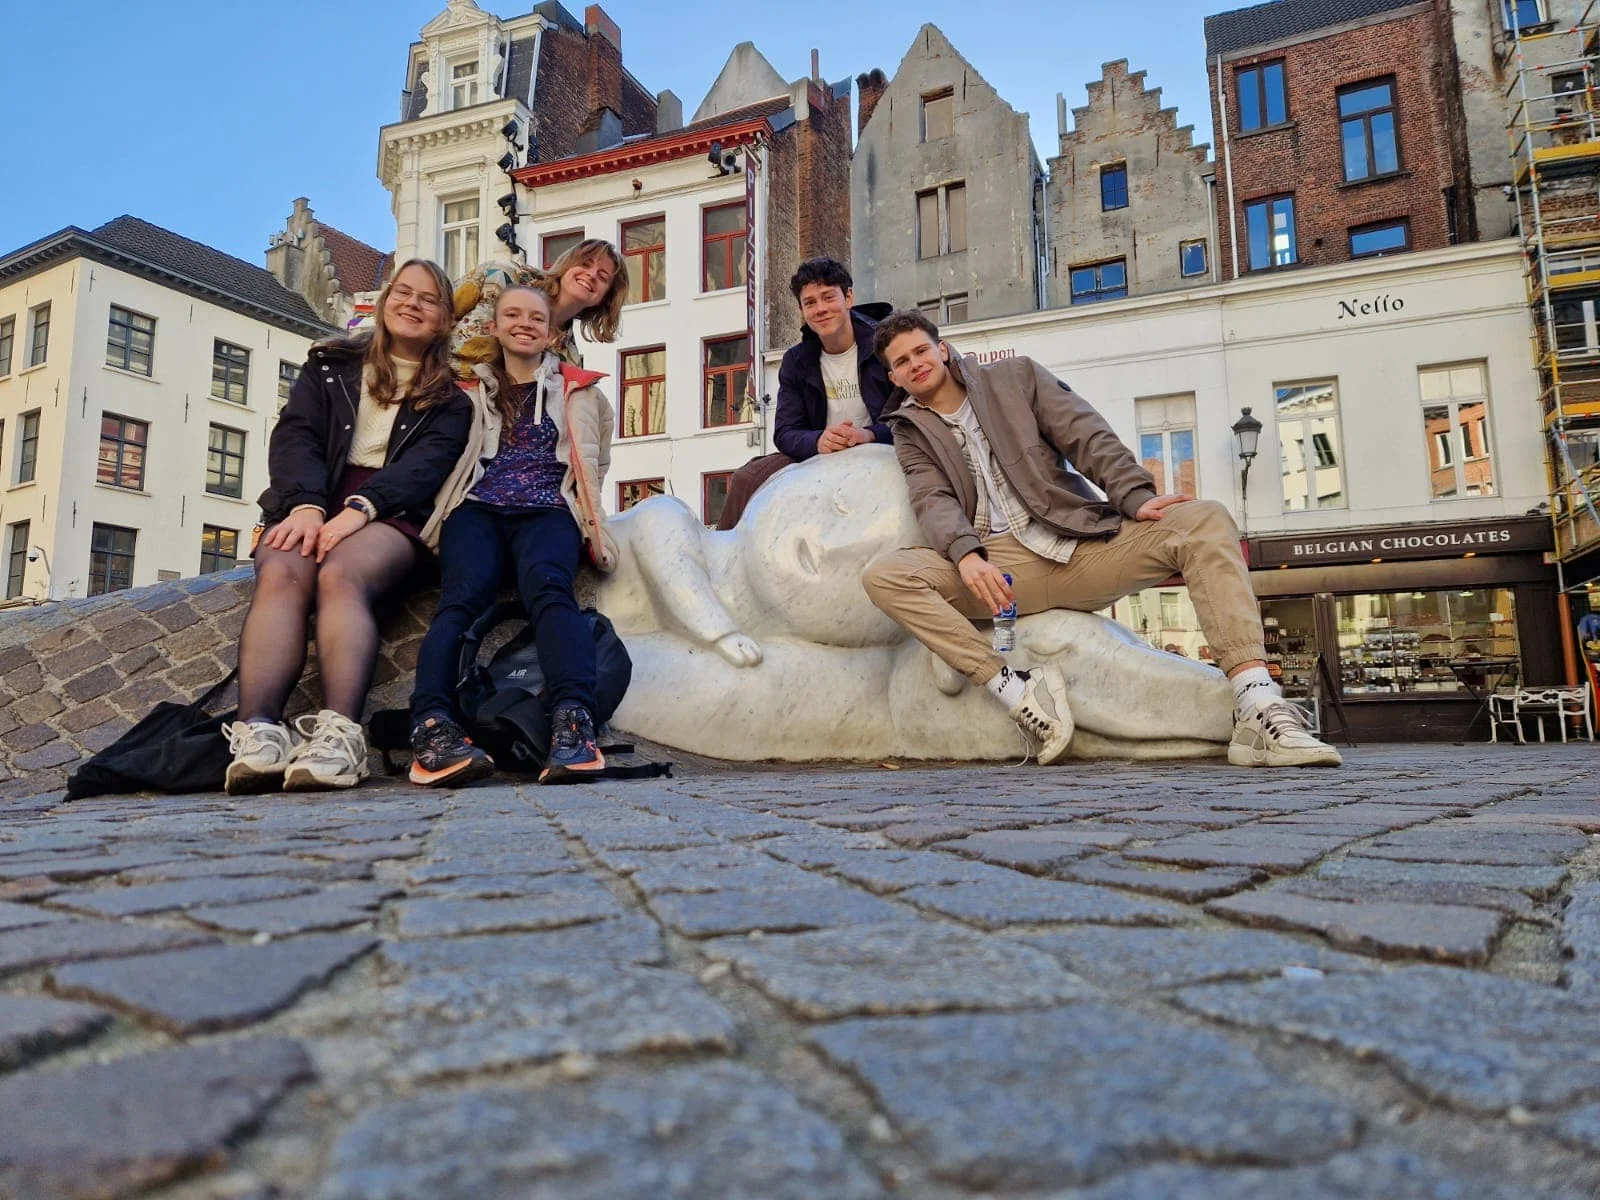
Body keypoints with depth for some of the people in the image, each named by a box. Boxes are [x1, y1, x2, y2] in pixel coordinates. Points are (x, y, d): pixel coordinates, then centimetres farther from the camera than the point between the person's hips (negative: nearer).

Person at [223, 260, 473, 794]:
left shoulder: (449, 400, 17)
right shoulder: (330, 366, 22)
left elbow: (427, 463, -2)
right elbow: (294, 434, 6)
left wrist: (359, 508, -21)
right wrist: (307, 505, -16)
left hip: (391, 512, -2)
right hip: (309, 502, 2)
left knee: (340, 575, -35)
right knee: (281, 574, -31)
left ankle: (339, 735, -52)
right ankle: (257, 733, -48)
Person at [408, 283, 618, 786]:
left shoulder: (576, 388, 25)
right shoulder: (472, 388, 27)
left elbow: (590, 464, 25)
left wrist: (589, 524, 16)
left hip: (548, 508, -1)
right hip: (478, 506, 2)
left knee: (547, 585, -37)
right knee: (464, 594, -32)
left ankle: (574, 724, -56)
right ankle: (432, 727, -50)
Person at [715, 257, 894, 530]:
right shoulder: (796, 361, 6)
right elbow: (785, 433, -2)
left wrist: (870, 435, -31)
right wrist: (818, 441, -25)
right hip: (818, 456, 4)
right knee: (746, 479, -13)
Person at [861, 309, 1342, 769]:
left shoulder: (1015, 375, 17)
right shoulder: (913, 434, 16)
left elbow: (1089, 438, 7)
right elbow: (933, 501, -3)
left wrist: (1137, 497, -11)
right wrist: (966, 553, -25)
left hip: (1084, 545, 1)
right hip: (1000, 564, -1)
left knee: (1204, 519, -21)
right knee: (883, 575, -25)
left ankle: (1260, 712, -31)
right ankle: (1014, 692, -28)